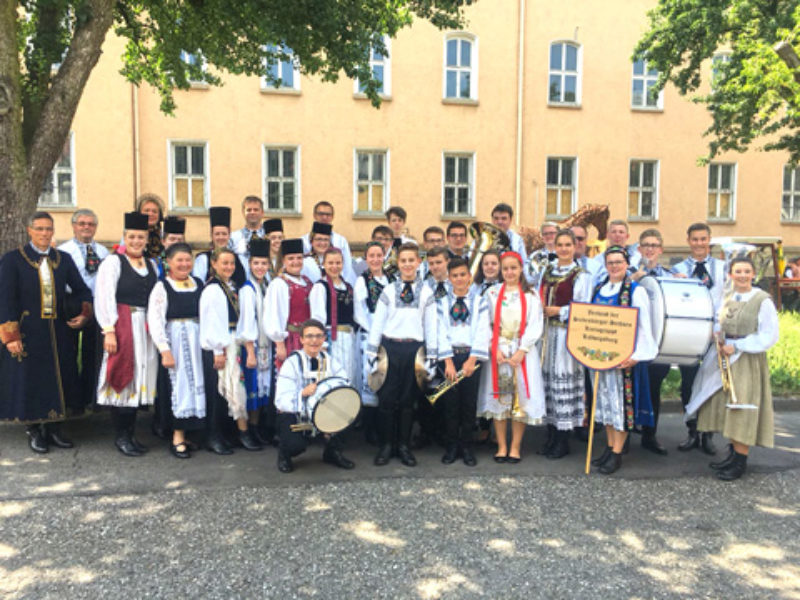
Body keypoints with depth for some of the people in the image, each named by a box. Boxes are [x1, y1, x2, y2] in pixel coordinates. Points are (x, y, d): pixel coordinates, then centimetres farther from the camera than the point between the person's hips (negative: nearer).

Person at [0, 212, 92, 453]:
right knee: (29, 381, 2)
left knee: (60, 379, 6)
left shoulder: (64, 259, 9)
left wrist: (84, 314, -4)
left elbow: (82, 289, 14)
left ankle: (54, 429, 21)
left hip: (58, 331, 4)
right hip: (27, 332, -3)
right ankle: (34, 431, 18)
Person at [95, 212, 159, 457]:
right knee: (123, 379, -2)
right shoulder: (113, 262, -3)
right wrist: (109, 331, -19)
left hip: (146, 328, 6)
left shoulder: (152, 265, 14)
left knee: (140, 379, 9)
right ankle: (121, 436, 10)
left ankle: (131, 433, 20)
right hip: (122, 326, -5)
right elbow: (104, 298, -11)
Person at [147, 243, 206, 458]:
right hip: (174, 341, -5)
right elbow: (155, 321, -11)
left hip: (197, 341, 5)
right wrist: (165, 351, -17)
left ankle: (183, 434, 18)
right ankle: (178, 438, 6)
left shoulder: (199, 285, 9)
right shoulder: (162, 287, -4)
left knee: (196, 382, 7)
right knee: (179, 383, -3)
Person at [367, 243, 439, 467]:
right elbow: (377, 323, 4)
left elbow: (431, 326, 6)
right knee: (386, 398, 1)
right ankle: (386, 445, 14)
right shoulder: (388, 291, 5)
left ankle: (403, 445, 20)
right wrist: (372, 353, 0)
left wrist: (431, 356, 3)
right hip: (390, 347, 0)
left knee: (408, 399, 7)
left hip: (414, 348, 0)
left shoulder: (426, 292, 6)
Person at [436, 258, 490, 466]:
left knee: (469, 403, 4)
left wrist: (472, 360, -14)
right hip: (448, 357, 0)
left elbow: (482, 332, -3)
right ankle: (451, 447, 15)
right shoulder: (442, 303, 7)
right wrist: (448, 361, -12)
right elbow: (441, 333, -1)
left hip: (471, 357, 0)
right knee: (450, 403, 3)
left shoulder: (480, 302, 6)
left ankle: (466, 447, 16)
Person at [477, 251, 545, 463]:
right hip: (497, 352, 1)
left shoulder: (530, 295, 5)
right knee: (498, 397, 2)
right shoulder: (492, 293, 7)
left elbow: (535, 326, -1)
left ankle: (515, 446, 10)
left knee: (520, 398, -1)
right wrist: (495, 348, -9)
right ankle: (502, 446, 12)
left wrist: (521, 351, -11)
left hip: (522, 352, -1)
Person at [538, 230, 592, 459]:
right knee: (547, 377, 6)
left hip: (567, 334, -5)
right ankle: (551, 437, 18)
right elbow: (540, 297, 19)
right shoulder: (548, 270, 14)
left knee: (564, 379, -4)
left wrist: (558, 311, -10)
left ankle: (563, 442, 8)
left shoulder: (581, 275, -2)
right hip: (547, 331, 5)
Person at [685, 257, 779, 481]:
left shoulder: (763, 300, -10)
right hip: (725, 360, 6)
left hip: (748, 362, -6)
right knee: (726, 408, 10)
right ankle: (733, 453, 22)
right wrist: (719, 340, -3)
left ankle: (740, 462, 7)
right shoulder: (727, 298, 10)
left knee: (742, 409, -3)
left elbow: (769, 337, -12)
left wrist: (736, 346, -15)